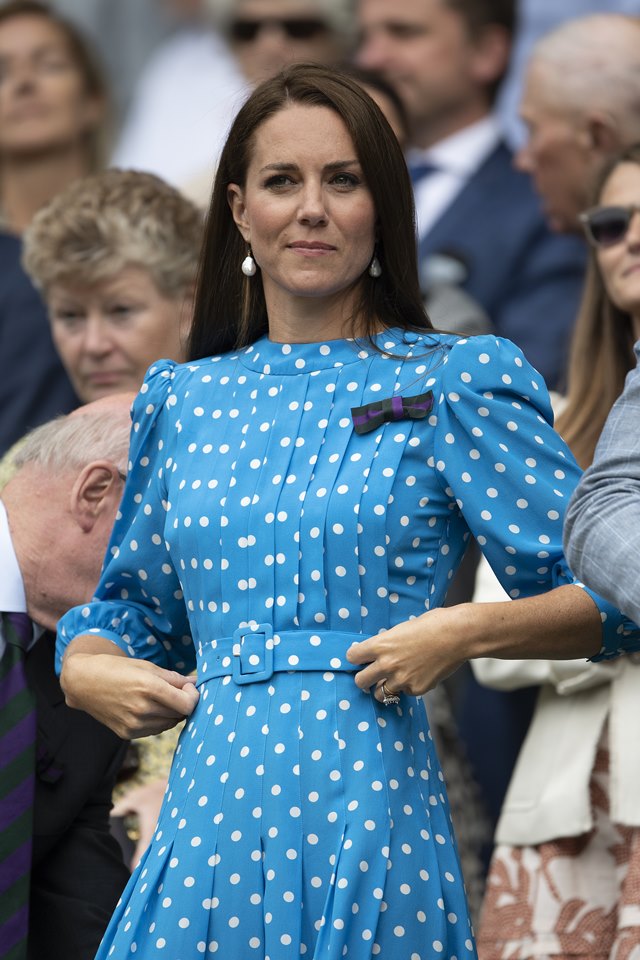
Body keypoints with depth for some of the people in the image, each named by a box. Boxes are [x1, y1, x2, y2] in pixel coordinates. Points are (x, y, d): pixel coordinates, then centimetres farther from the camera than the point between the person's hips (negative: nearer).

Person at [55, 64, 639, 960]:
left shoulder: (453, 386, 0)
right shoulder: (184, 400, 13)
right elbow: (132, 606, 26)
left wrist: (463, 633, -14)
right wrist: (86, 669, 6)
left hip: (366, 818, -4)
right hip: (204, 822, 4)